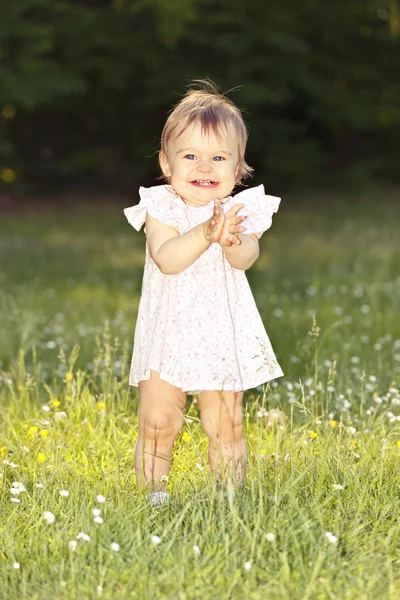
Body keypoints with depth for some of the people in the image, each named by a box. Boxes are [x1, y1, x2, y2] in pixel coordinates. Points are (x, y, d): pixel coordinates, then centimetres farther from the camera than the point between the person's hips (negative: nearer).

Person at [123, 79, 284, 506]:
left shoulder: (240, 208, 0)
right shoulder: (161, 207, -6)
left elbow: (246, 259, -17)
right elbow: (166, 259, -22)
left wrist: (233, 238, -39)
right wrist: (206, 233, -34)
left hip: (222, 334, 2)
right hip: (168, 333, -1)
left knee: (226, 425, 6)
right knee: (157, 422, -1)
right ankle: (154, 501, 12)